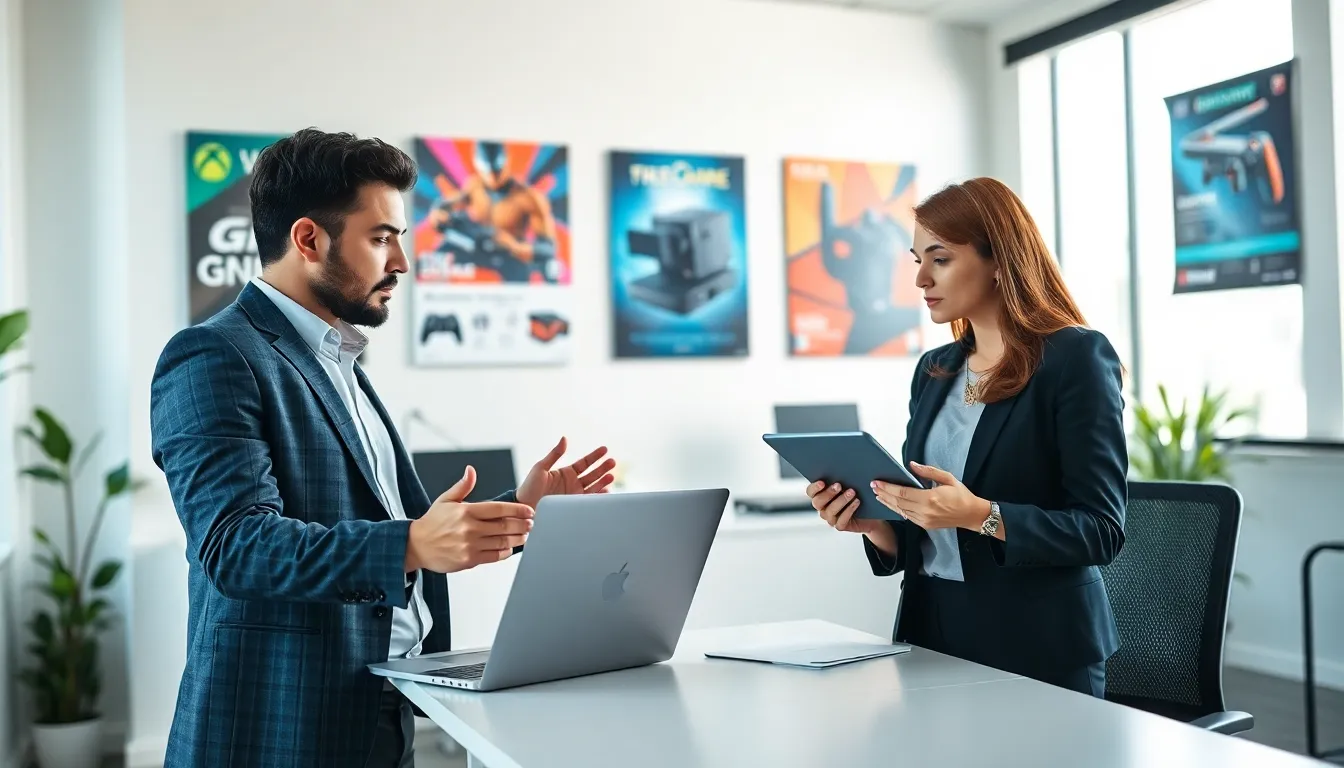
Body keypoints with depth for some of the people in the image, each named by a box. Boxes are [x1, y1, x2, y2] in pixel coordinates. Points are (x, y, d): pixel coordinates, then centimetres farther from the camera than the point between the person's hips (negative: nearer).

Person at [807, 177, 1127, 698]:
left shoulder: (1076, 357, -8)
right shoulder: (934, 370, 10)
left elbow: (1101, 530, -13)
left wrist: (980, 515, -25)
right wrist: (871, 522, -7)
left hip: (1038, 647, -5)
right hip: (932, 632, 5)